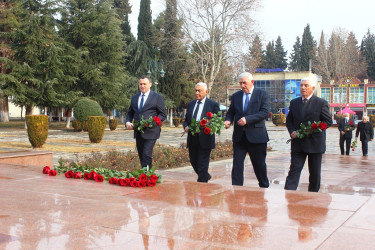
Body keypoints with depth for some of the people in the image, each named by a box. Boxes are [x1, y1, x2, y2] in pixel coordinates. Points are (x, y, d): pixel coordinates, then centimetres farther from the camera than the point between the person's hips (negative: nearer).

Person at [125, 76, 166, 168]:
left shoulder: (157, 97, 0)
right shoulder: (134, 97, 15)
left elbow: (163, 114, -2)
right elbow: (130, 113, 20)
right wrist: (128, 122, -1)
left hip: (150, 132, -5)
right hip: (138, 132, 6)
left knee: (147, 154, -14)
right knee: (141, 156, 10)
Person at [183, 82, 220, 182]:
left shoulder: (213, 105, -3)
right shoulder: (190, 104, 13)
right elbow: (186, 120, 18)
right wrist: (186, 127, -5)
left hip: (205, 139, -6)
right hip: (192, 139, 6)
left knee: (202, 166, -3)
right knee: (194, 162, 16)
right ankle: (206, 176, 40)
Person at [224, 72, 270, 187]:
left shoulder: (262, 94, -2)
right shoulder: (236, 96, 11)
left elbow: (265, 112, -12)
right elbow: (231, 112, 16)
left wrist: (247, 119, -22)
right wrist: (228, 120, -7)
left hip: (256, 136, -3)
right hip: (239, 136, 3)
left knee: (259, 165, 9)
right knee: (237, 164, -1)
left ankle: (264, 188, 28)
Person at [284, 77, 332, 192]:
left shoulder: (321, 103, -1)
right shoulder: (294, 102, 10)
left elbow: (328, 121, -3)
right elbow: (289, 120, 15)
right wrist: (292, 131, -5)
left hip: (315, 143, -2)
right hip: (298, 143, 2)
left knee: (315, 173, 9)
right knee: (294, 170, -7)